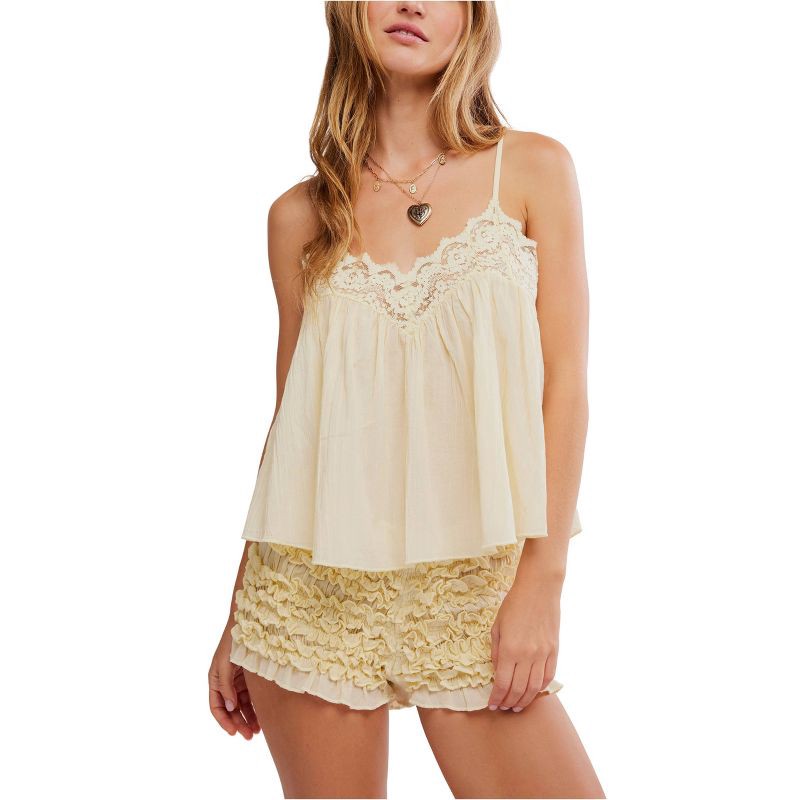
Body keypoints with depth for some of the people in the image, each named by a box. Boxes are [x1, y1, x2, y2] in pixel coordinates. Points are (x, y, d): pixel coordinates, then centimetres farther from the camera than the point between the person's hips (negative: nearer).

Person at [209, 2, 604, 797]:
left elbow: (564, 382, -2)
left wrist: (543, 577, -9)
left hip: (470, 582, -1)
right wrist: (238, 618, 10)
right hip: (317, 582, 1)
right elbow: (292, 416, 9)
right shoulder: (300, 216, 5)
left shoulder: (532, 168, 2)